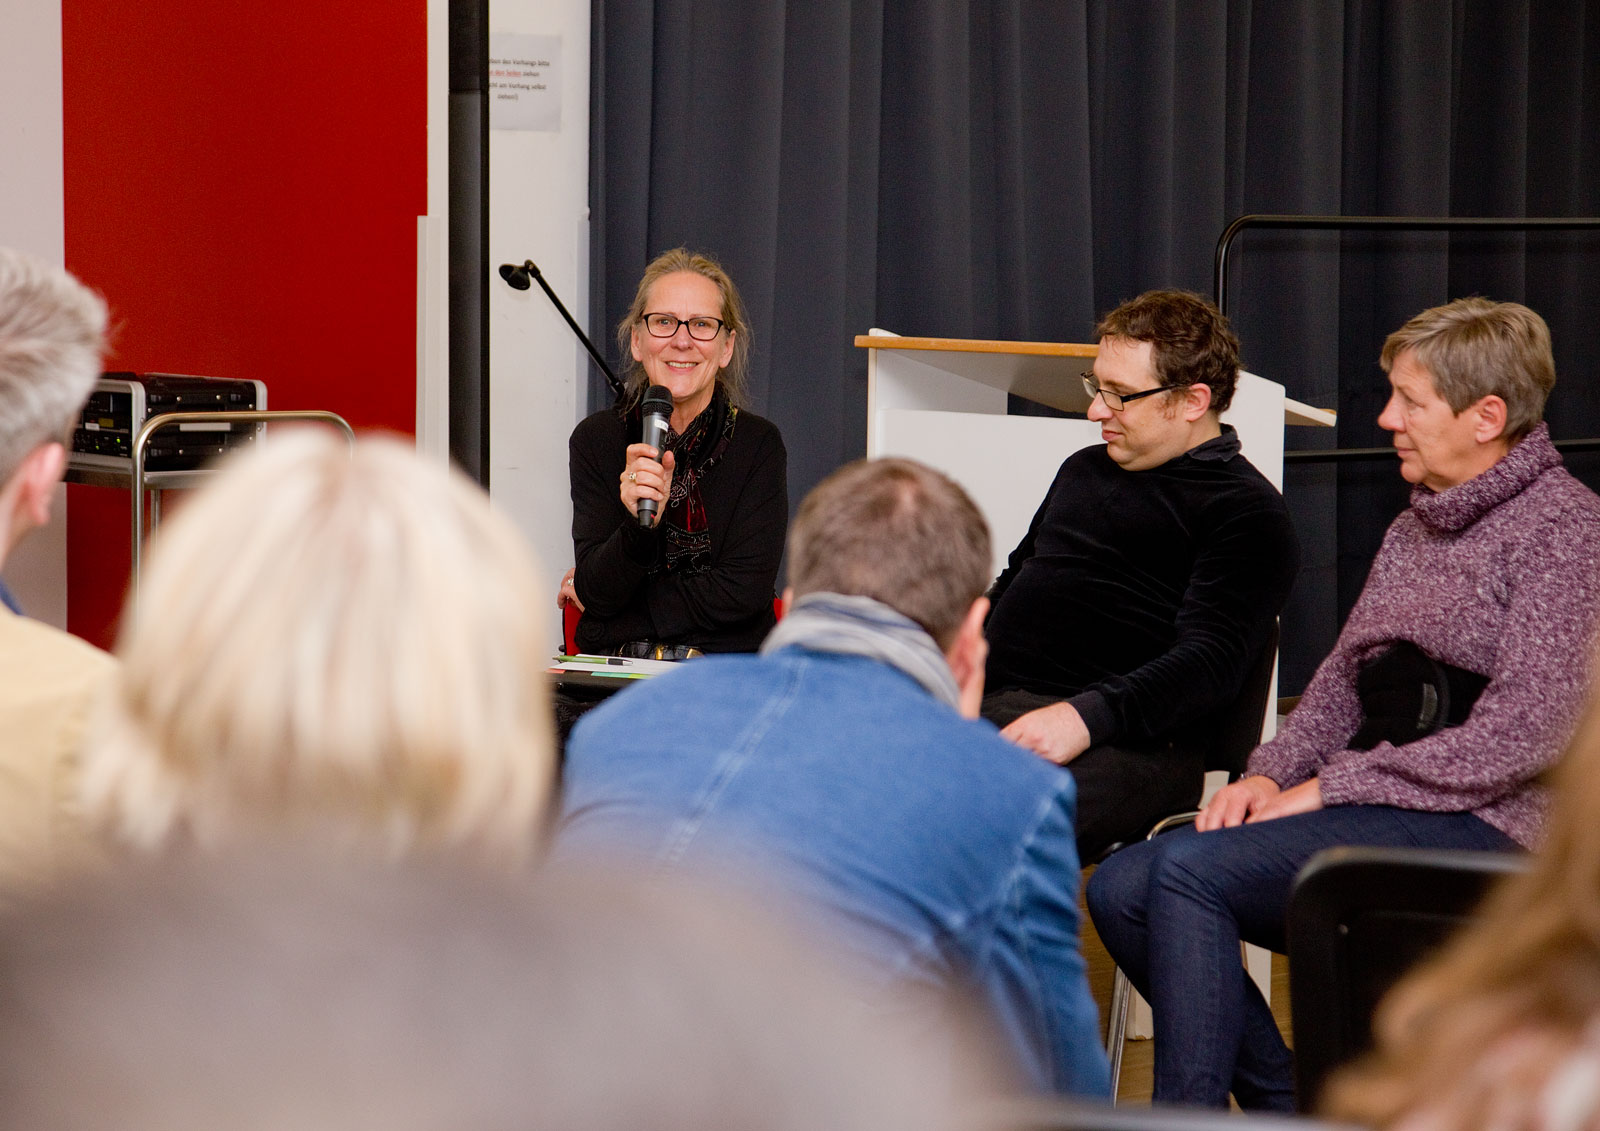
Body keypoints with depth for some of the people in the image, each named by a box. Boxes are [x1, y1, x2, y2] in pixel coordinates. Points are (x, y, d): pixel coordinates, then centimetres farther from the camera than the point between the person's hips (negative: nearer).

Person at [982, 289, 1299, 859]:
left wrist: (1085, 716, -26)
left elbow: (1210, 661, -10)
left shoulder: (1246, 510, 4)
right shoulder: (1084, 469, 30)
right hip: (992, 704, 7)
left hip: (1129, 742, -7)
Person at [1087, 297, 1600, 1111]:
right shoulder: (1413, 531, 22)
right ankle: (1290, 1106, -5)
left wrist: (1332, 788, -14)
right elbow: (1340, 683, 22)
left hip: (1477, 828, -9)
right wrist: (1271, 774, 0)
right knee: (1122, 888, -11)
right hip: (1371, 813, 9)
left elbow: (1524, 735, -16)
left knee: (1189, 869, -26)